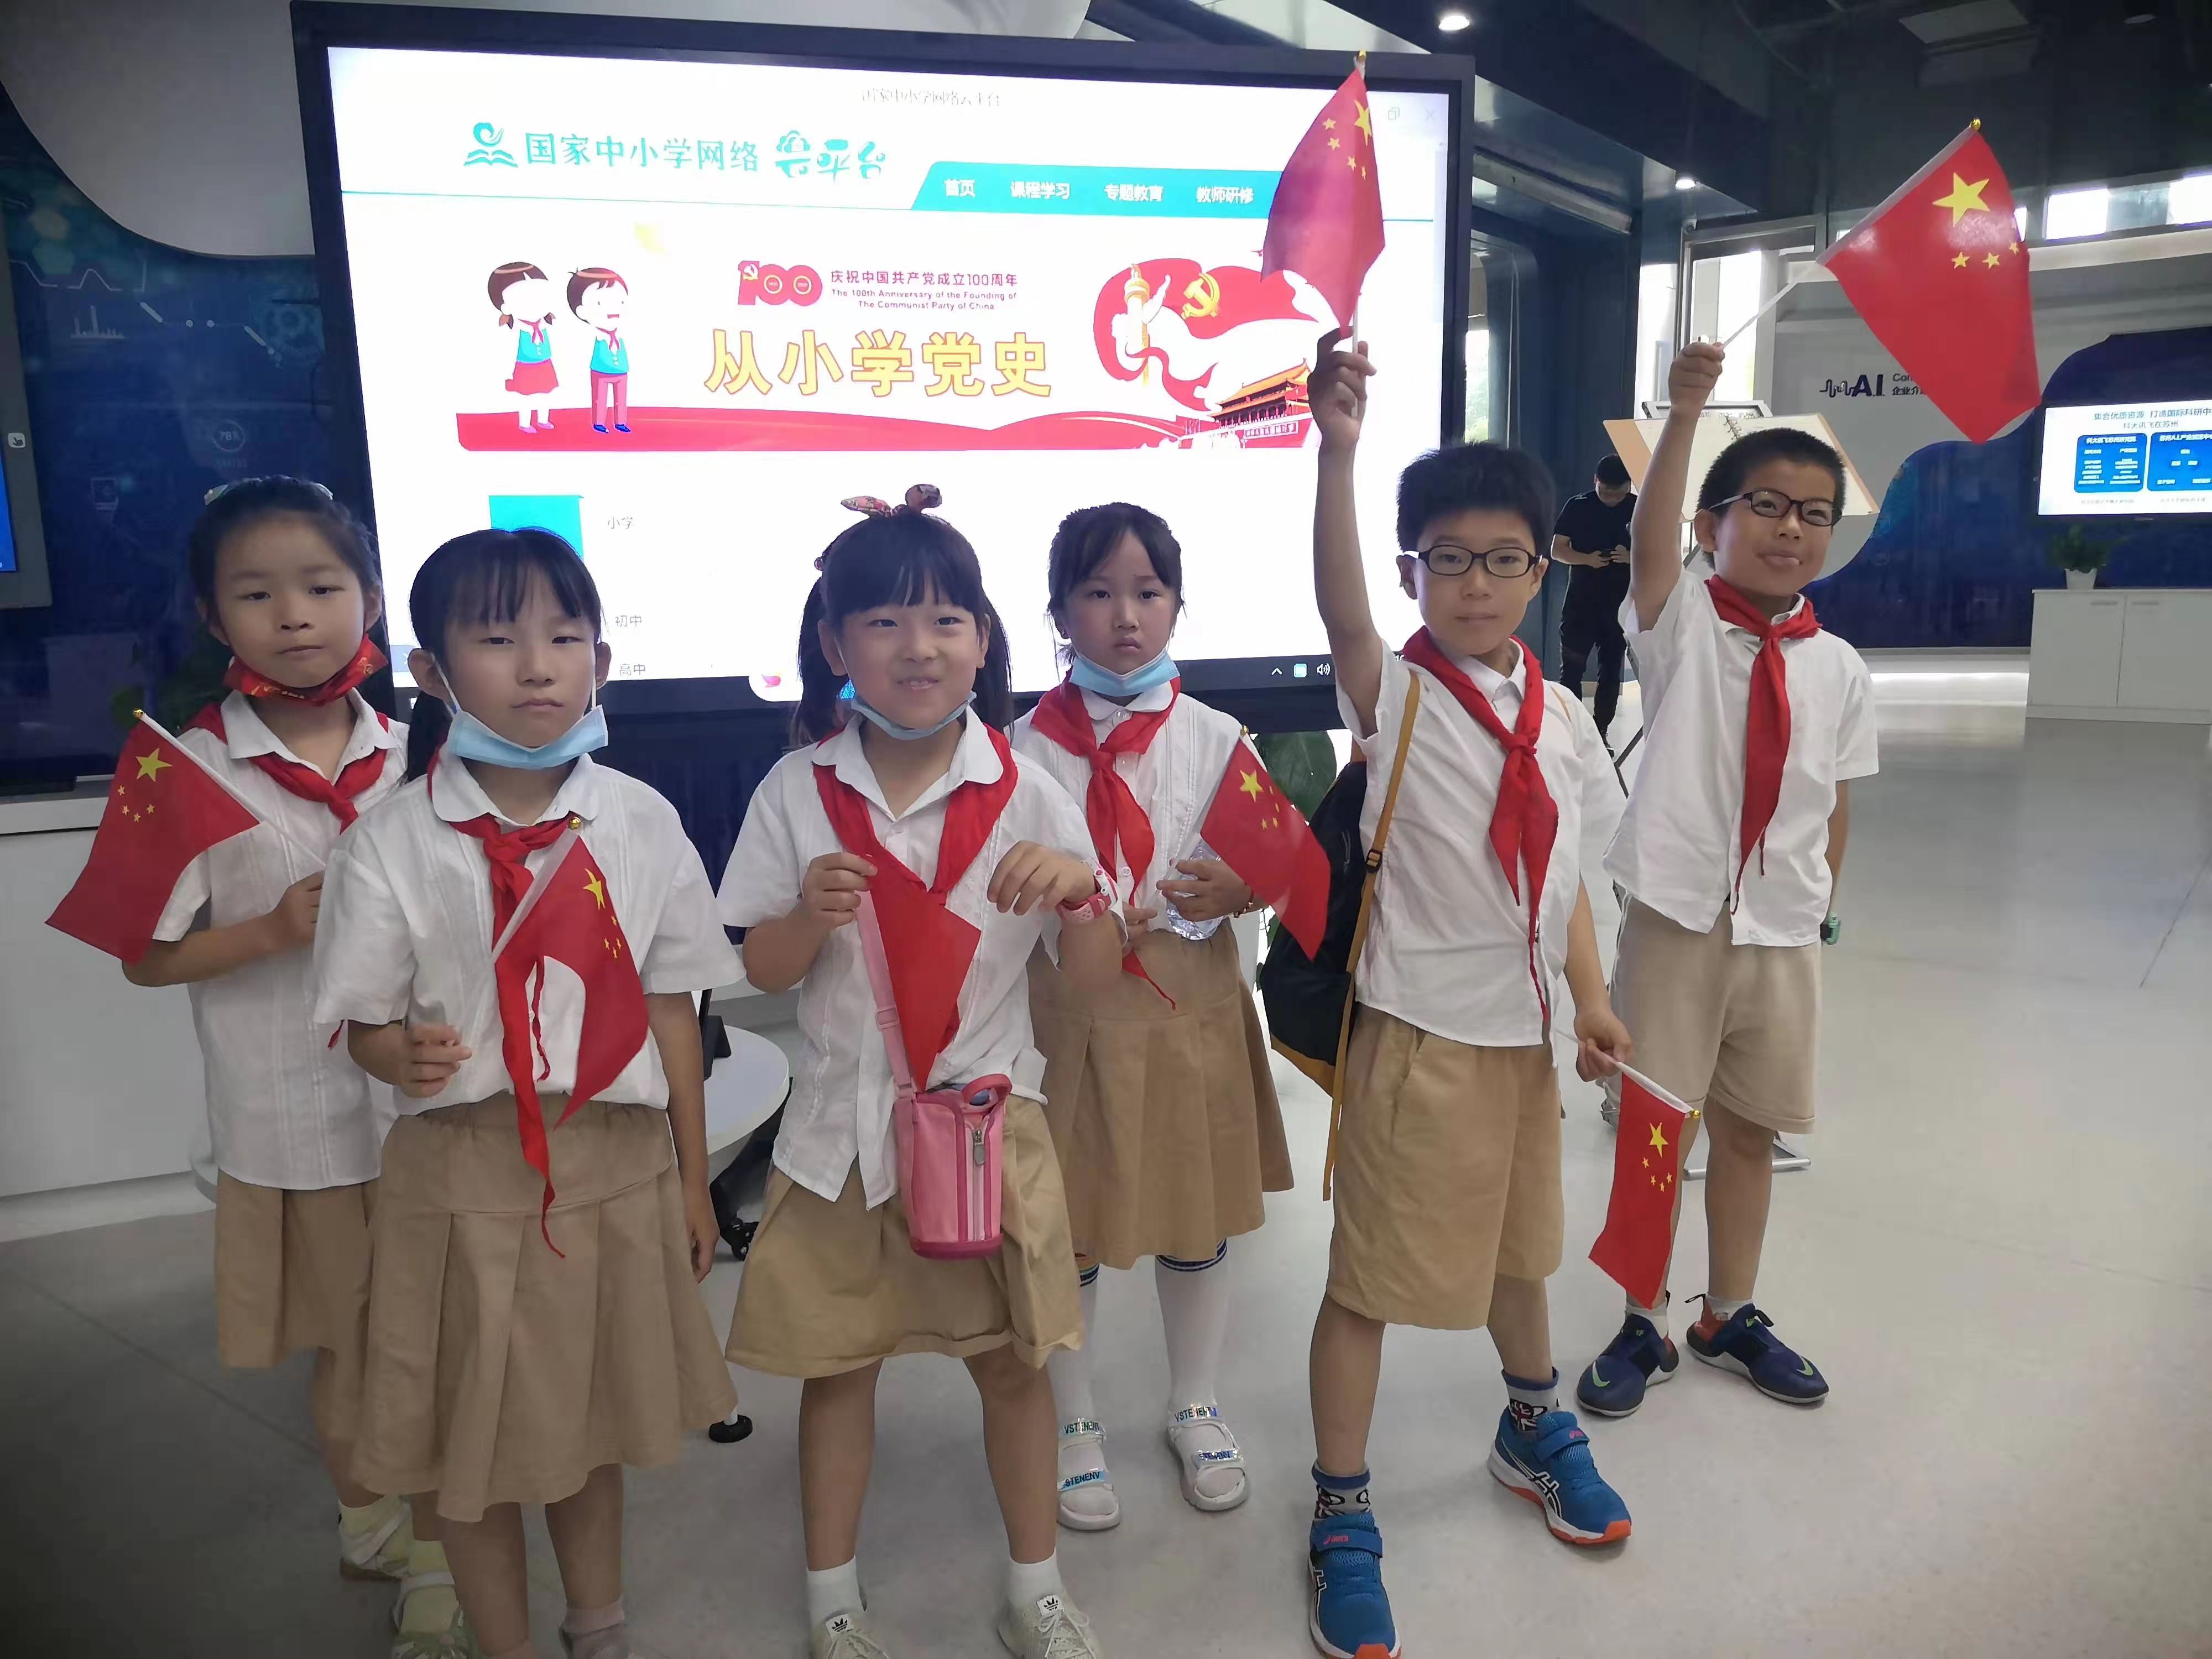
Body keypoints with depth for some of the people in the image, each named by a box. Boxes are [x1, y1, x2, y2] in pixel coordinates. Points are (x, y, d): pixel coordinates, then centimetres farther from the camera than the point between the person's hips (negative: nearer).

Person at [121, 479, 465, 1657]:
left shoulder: (412, 757, 1)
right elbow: (147, 956, -4)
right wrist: (279, 928, -18)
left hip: (427, 1103, 3)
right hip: (293, 1118, -2)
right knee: (342, 1347, 14)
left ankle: (436, 1551, 37)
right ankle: (370, 1522, 40)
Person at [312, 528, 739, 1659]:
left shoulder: (641, 823, -4)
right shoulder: (393, 843, -9)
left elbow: (671, 1006, 1)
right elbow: (363, 1020, -3)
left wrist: (692, 1178, 6)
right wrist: (404, 1054, -27)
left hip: (617, 1158, 2)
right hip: (466, 1167, -1)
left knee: (593, 1412, 20)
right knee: (475, 1434, 13)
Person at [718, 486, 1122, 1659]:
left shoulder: (1027, 795, -8)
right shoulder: (797, 793, -6)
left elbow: (1093, 984, -7)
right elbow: (762, 972, -1)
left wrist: (1080, 889, -27)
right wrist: (812, 913, -22)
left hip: (991, 1117, 0)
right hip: (844, 1126, 1)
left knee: (1012, 1361, 12)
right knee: (839, 1365, 14)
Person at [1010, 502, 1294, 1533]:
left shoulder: (1214, 739, 0)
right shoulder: (1028, 748, -5)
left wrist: (1234, 890, -16)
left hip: (1194, 1014, 2)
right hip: (1071, 1018, -2)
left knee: (1198, 1222, 15)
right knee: (1067, 1228, 10)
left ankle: (1195, 1409, 39)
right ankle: (1074, 1426, 33)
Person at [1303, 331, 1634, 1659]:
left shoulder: (1562, 715, 4)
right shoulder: (1395, 694, -11)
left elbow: (1565, 875, 9)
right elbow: (1340, 607, -32)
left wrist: (1591, 1000, 0)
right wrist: (1339, 444, -43)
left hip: (1525, 1027, 6)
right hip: (1419, 1031, -5)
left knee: (1521, 1243, 25)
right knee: (1373, 1273, 3)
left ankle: (1536, 1428, 51)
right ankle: (1343, 1518, 22)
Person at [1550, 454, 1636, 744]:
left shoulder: (1639, 508, 2)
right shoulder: (1578, 507, 1)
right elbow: (1557, 549, 0)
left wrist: (1631, 557, -17)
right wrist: (1586, 559, -19)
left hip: (1622, 602, 1)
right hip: (1581, 599, -1)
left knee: (1611, 668, 7)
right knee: (1571, 668, -2)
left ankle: (1601, 732, 15)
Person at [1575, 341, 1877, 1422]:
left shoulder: (1837, 669, 2)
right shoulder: (1681, 623, -7)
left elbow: (1834, 802, 9)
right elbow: (1649, 541, -27)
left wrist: (1818, 905, 9)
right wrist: (1683, 414, -39)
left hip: (1784, 931, 4)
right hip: (1676, 919, -3)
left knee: (1750, 1130, 16)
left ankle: (1730, 1317, 37)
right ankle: (1643, 1329, 25)